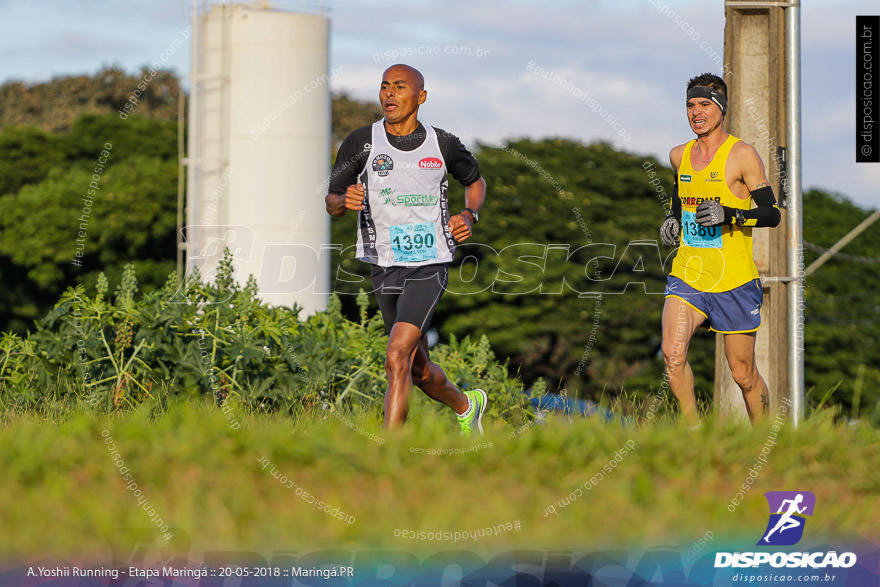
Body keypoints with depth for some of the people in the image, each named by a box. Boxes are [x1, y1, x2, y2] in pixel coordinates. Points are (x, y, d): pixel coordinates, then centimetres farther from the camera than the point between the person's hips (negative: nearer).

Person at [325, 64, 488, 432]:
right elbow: (331, 201, 6)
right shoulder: (360, 143, 0)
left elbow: (475, 181, 21)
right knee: (419, 370, 14)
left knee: (397, 359, -19)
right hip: (384, 267, 3)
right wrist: (345, 201, -18)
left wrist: (469, 215, 1)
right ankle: (466, 406, 45)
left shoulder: (443, 145, 1)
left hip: (429, 266, -3)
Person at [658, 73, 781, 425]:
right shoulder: (679, 156, 10)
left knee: (743, 374, 3)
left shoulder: (742, 154, -6)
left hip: (734, 280, -4)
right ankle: (694, 432, -5)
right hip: (687, 276, 4)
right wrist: (672, 220, 13)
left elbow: (772, 214, -7)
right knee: (672, 353, -20)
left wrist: (730, 215, -23)